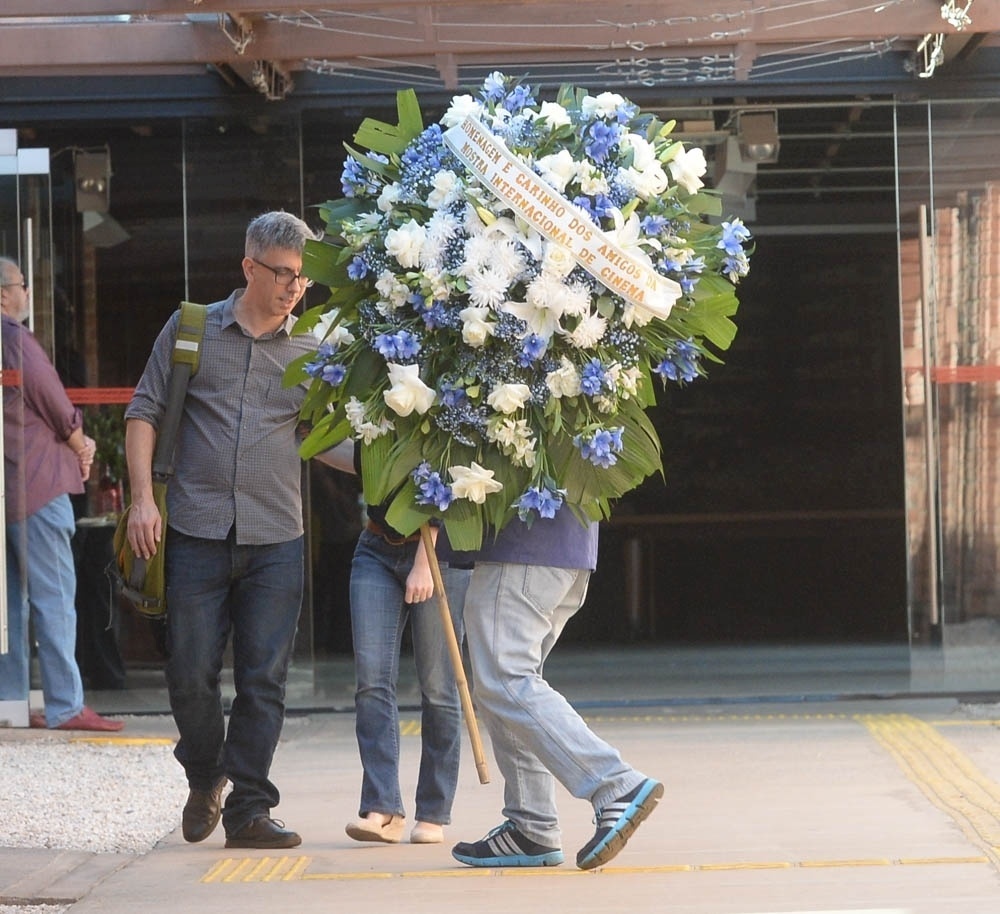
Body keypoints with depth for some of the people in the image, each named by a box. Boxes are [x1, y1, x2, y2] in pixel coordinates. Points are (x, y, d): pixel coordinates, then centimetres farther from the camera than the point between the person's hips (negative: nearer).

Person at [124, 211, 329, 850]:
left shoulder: (311, 351, 9)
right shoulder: (192, 329, 6)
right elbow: (145, 412, 7)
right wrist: (143, 498, -3)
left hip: (276, 539, 1)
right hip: (196, 533, -1)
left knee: (264, 679, -1)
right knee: (191, 673, 0)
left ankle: (248, 809, 6)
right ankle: (205, 778, 26)